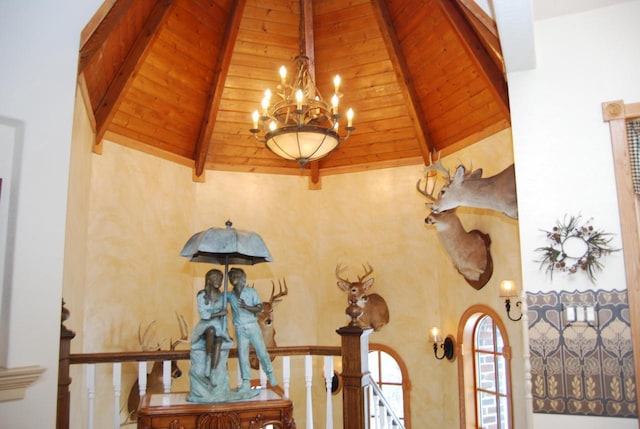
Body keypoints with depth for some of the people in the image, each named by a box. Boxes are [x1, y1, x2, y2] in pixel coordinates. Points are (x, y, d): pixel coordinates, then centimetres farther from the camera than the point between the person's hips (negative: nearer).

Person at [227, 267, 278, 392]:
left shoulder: (251, 292, -1)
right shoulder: (229, 295, 6)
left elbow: (259, 308, -7)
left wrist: (246, 307, -21)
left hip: (252, 326, -2)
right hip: (240, 329, 2)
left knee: (262, 352, 1)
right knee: (242, 355, 0)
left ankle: (270, 374, 21)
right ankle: (246, 382, 7)